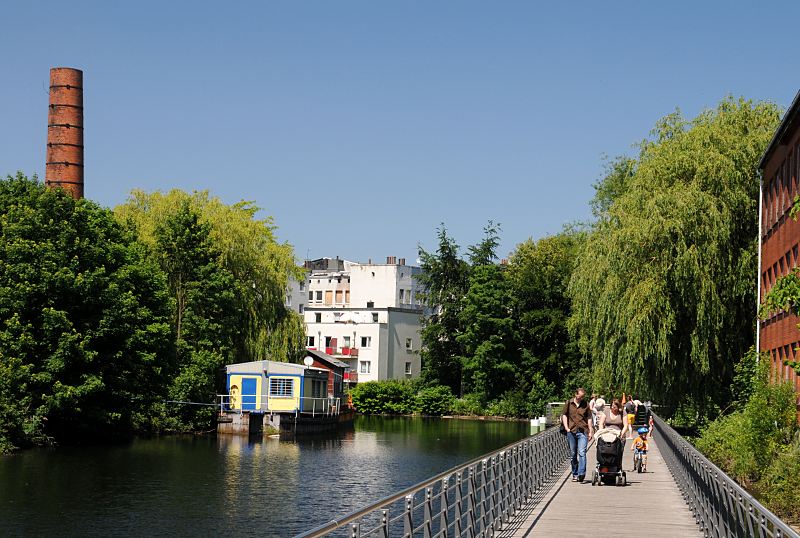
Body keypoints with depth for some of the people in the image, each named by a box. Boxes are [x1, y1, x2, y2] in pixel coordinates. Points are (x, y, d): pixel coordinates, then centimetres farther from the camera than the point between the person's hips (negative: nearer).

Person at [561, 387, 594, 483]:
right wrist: (566, 427, 0)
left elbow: (589, 418, 11)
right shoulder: (568, 403, 7)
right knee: (573, 454, 7)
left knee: (582, 452, -15)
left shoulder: (586, 404, 7)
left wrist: (590, 431, 8)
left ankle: (581, 474, -22)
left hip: (583, 432, -1)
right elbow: (564, 415, 11)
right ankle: (575, 474, 17)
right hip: (571, 431, 1)